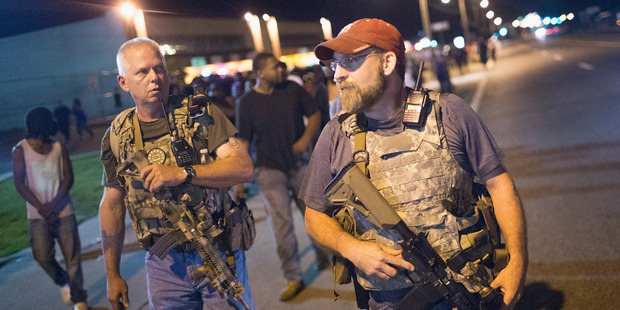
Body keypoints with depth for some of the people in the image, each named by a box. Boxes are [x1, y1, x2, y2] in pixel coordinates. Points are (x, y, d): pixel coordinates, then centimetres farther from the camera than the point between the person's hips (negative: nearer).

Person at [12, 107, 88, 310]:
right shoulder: (20, 150, -3)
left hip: (63, 211, 1)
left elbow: (68, 178, -2)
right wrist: (40, 207, -15)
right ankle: (62, 281, 24)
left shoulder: (59, 148, 1)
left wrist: (53, 204, -15)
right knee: (43, 255, -7)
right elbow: (20, 183, -5)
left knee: (72, 255, 1)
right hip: (37, 215, 0)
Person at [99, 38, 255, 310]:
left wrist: (182, 173, -26)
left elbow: (244, 168, -14)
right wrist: (112, 276, 12)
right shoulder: (117, 136, 3)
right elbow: (112, 206, 9)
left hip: (219, 255, -2)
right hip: (163, 264, 2)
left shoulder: (200, 114, -5)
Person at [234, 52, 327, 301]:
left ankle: (324, 256, 37)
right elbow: (243, 141, -2)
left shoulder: (292, 89, -1)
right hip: (270, 169, -2)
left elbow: (314, 114, 8)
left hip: (300, 163, 2)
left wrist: (306, 138, -11)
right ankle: (293, 279, 7)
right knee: (281, 222, -6)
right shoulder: (247, 103, -5)